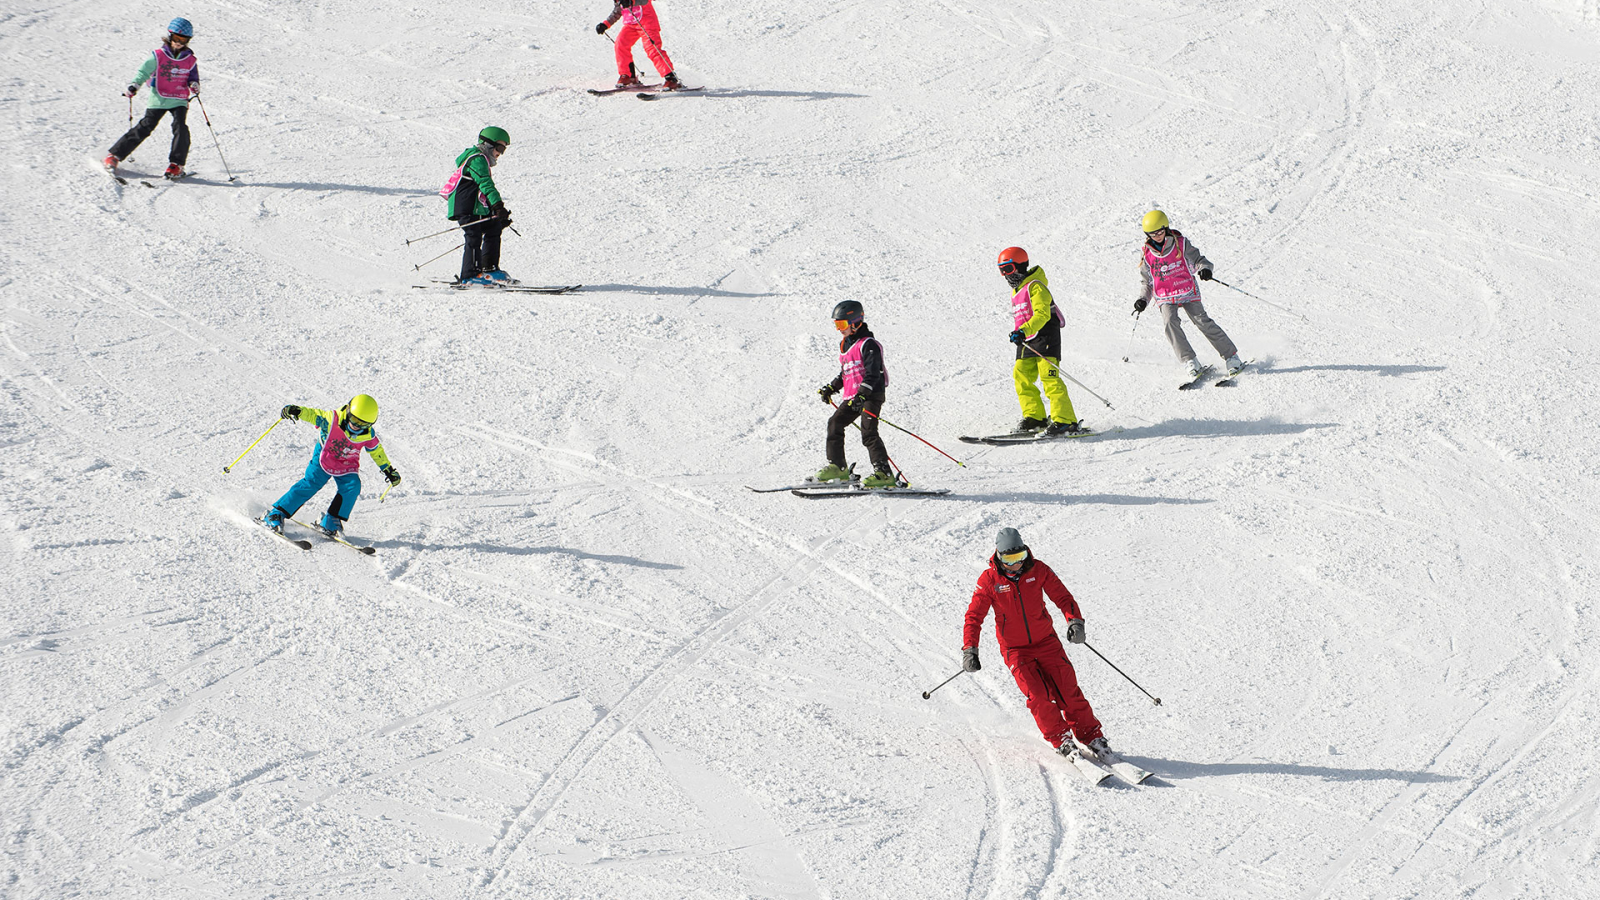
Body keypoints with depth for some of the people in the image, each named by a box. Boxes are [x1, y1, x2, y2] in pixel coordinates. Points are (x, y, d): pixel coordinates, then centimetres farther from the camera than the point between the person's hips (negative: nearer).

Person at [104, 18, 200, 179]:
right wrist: (133, 86, -20)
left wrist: (194, 84, -7)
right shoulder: (158, 56, -4)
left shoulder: (190, 59, 3)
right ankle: (115, 155, 3)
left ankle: (176, 165, -11)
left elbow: (193, 76, 16)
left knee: (180, 128, -19)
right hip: (158, 99, -2)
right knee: (144, 128, -6)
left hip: (179, 101, 2)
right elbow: (144, 71, -3)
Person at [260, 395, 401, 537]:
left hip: (347, 466, 3)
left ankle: (331, 522, -8)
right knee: (310, 484, -15)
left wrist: (388, 469, 9)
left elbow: (376, 451, 1)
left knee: (353, 487, -20)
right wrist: (297, 411, -37)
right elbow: (313, 414, -18)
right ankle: (276, 514, -7)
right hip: (324, 459, -3)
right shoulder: (333, 420, -25)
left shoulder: (368, 435, -16)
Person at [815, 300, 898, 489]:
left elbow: (873, 374, -20)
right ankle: (837, 467, 16)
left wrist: (861, 394, -29)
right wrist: (831, 388, 18)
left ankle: (884, 474, -21)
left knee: (868, 432, -18)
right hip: (852, 397, 9)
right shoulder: (845, 345, 17)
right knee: (835, 423, 6)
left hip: (871, 395, -9)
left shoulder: (868, 344, -12)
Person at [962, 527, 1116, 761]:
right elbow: (974, 616, -6)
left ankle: (1091, 735, 6)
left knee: (1068, 690, -5)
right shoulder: (989, 580, -11)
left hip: (1046, 642, 1)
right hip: (1015, 649, -1)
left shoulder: (1037, 570, -7)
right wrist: (970, 649, -16)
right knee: (1038, 695, -17)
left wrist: (1075, 620, -20)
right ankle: (1060, 739, -2)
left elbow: (1062, 596, -2)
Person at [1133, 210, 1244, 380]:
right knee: (1170, 321, -26)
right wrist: (1143, 299, -4)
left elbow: (1197, 259, 1)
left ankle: (1231, 357, -6)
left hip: (1188, 292, -1)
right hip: (1165, 298, 1)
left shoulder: (1181, 244, -2)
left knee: (1202, 321, -16)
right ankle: (1189, 362, -24)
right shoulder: (1146, 254, 4)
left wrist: (1204, 268, -22)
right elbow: (1147, 283, 13)